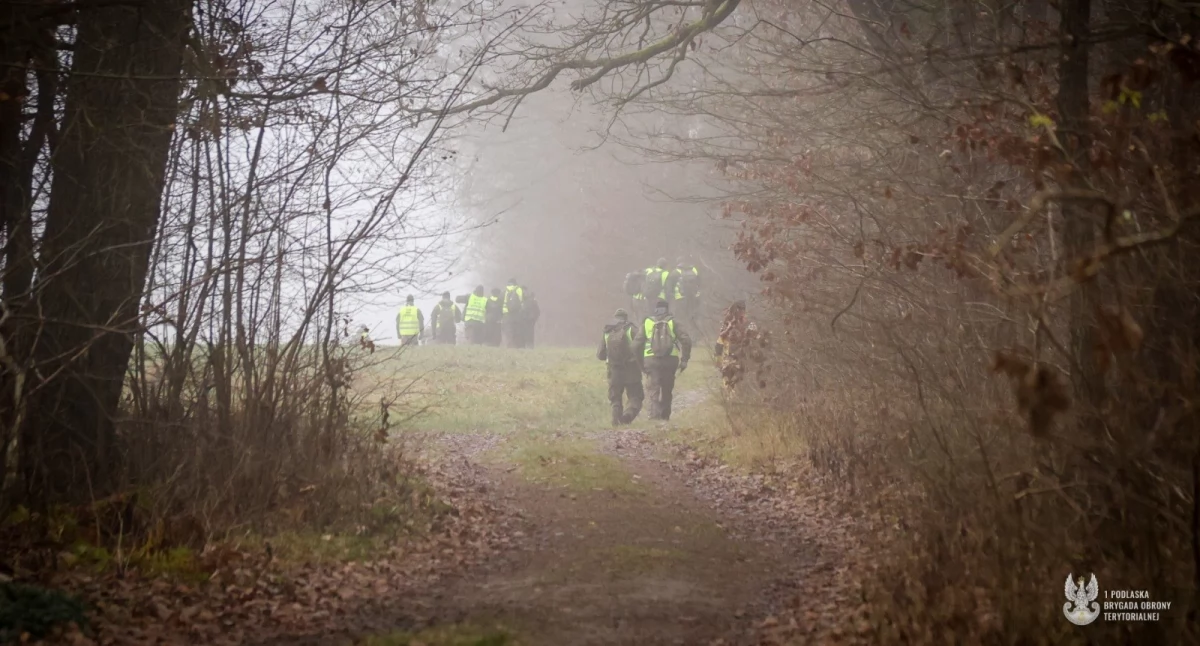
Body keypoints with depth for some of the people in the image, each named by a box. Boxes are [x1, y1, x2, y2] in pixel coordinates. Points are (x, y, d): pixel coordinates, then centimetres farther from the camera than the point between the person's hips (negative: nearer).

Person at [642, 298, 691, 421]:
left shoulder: (647, 323, 9)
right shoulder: (673, 322, 7)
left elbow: (637, 344, 6)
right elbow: (686, 340, -4)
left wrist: (641, 363, 12)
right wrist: (684, 359, 1)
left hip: (651, 361, -1)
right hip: (670, 360, 1)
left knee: (653, 389, -4)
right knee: (667, 390, 15)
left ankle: (655, 414, -23)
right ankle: (665, 416, 21)